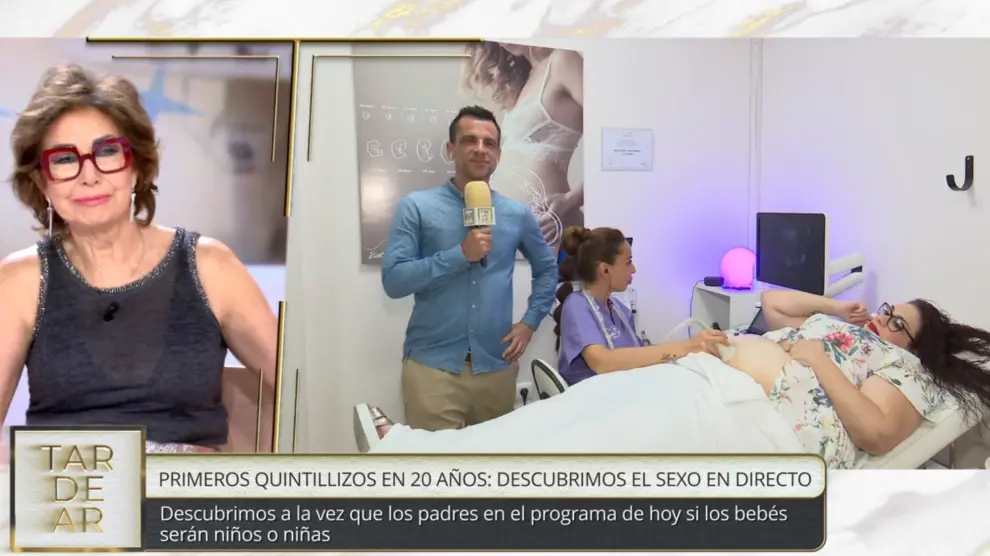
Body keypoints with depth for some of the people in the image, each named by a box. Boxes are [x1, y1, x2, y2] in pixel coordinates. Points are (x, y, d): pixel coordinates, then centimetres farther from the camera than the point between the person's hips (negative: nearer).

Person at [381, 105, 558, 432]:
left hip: (496, 366, 4)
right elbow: (393, 280, -10)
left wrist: (530, 321, 9)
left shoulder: (517, 214, 8)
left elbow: (547, 269, 22)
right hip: (433, 365, -3)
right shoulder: (416, 207, -2)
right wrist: (461, 254, -17)